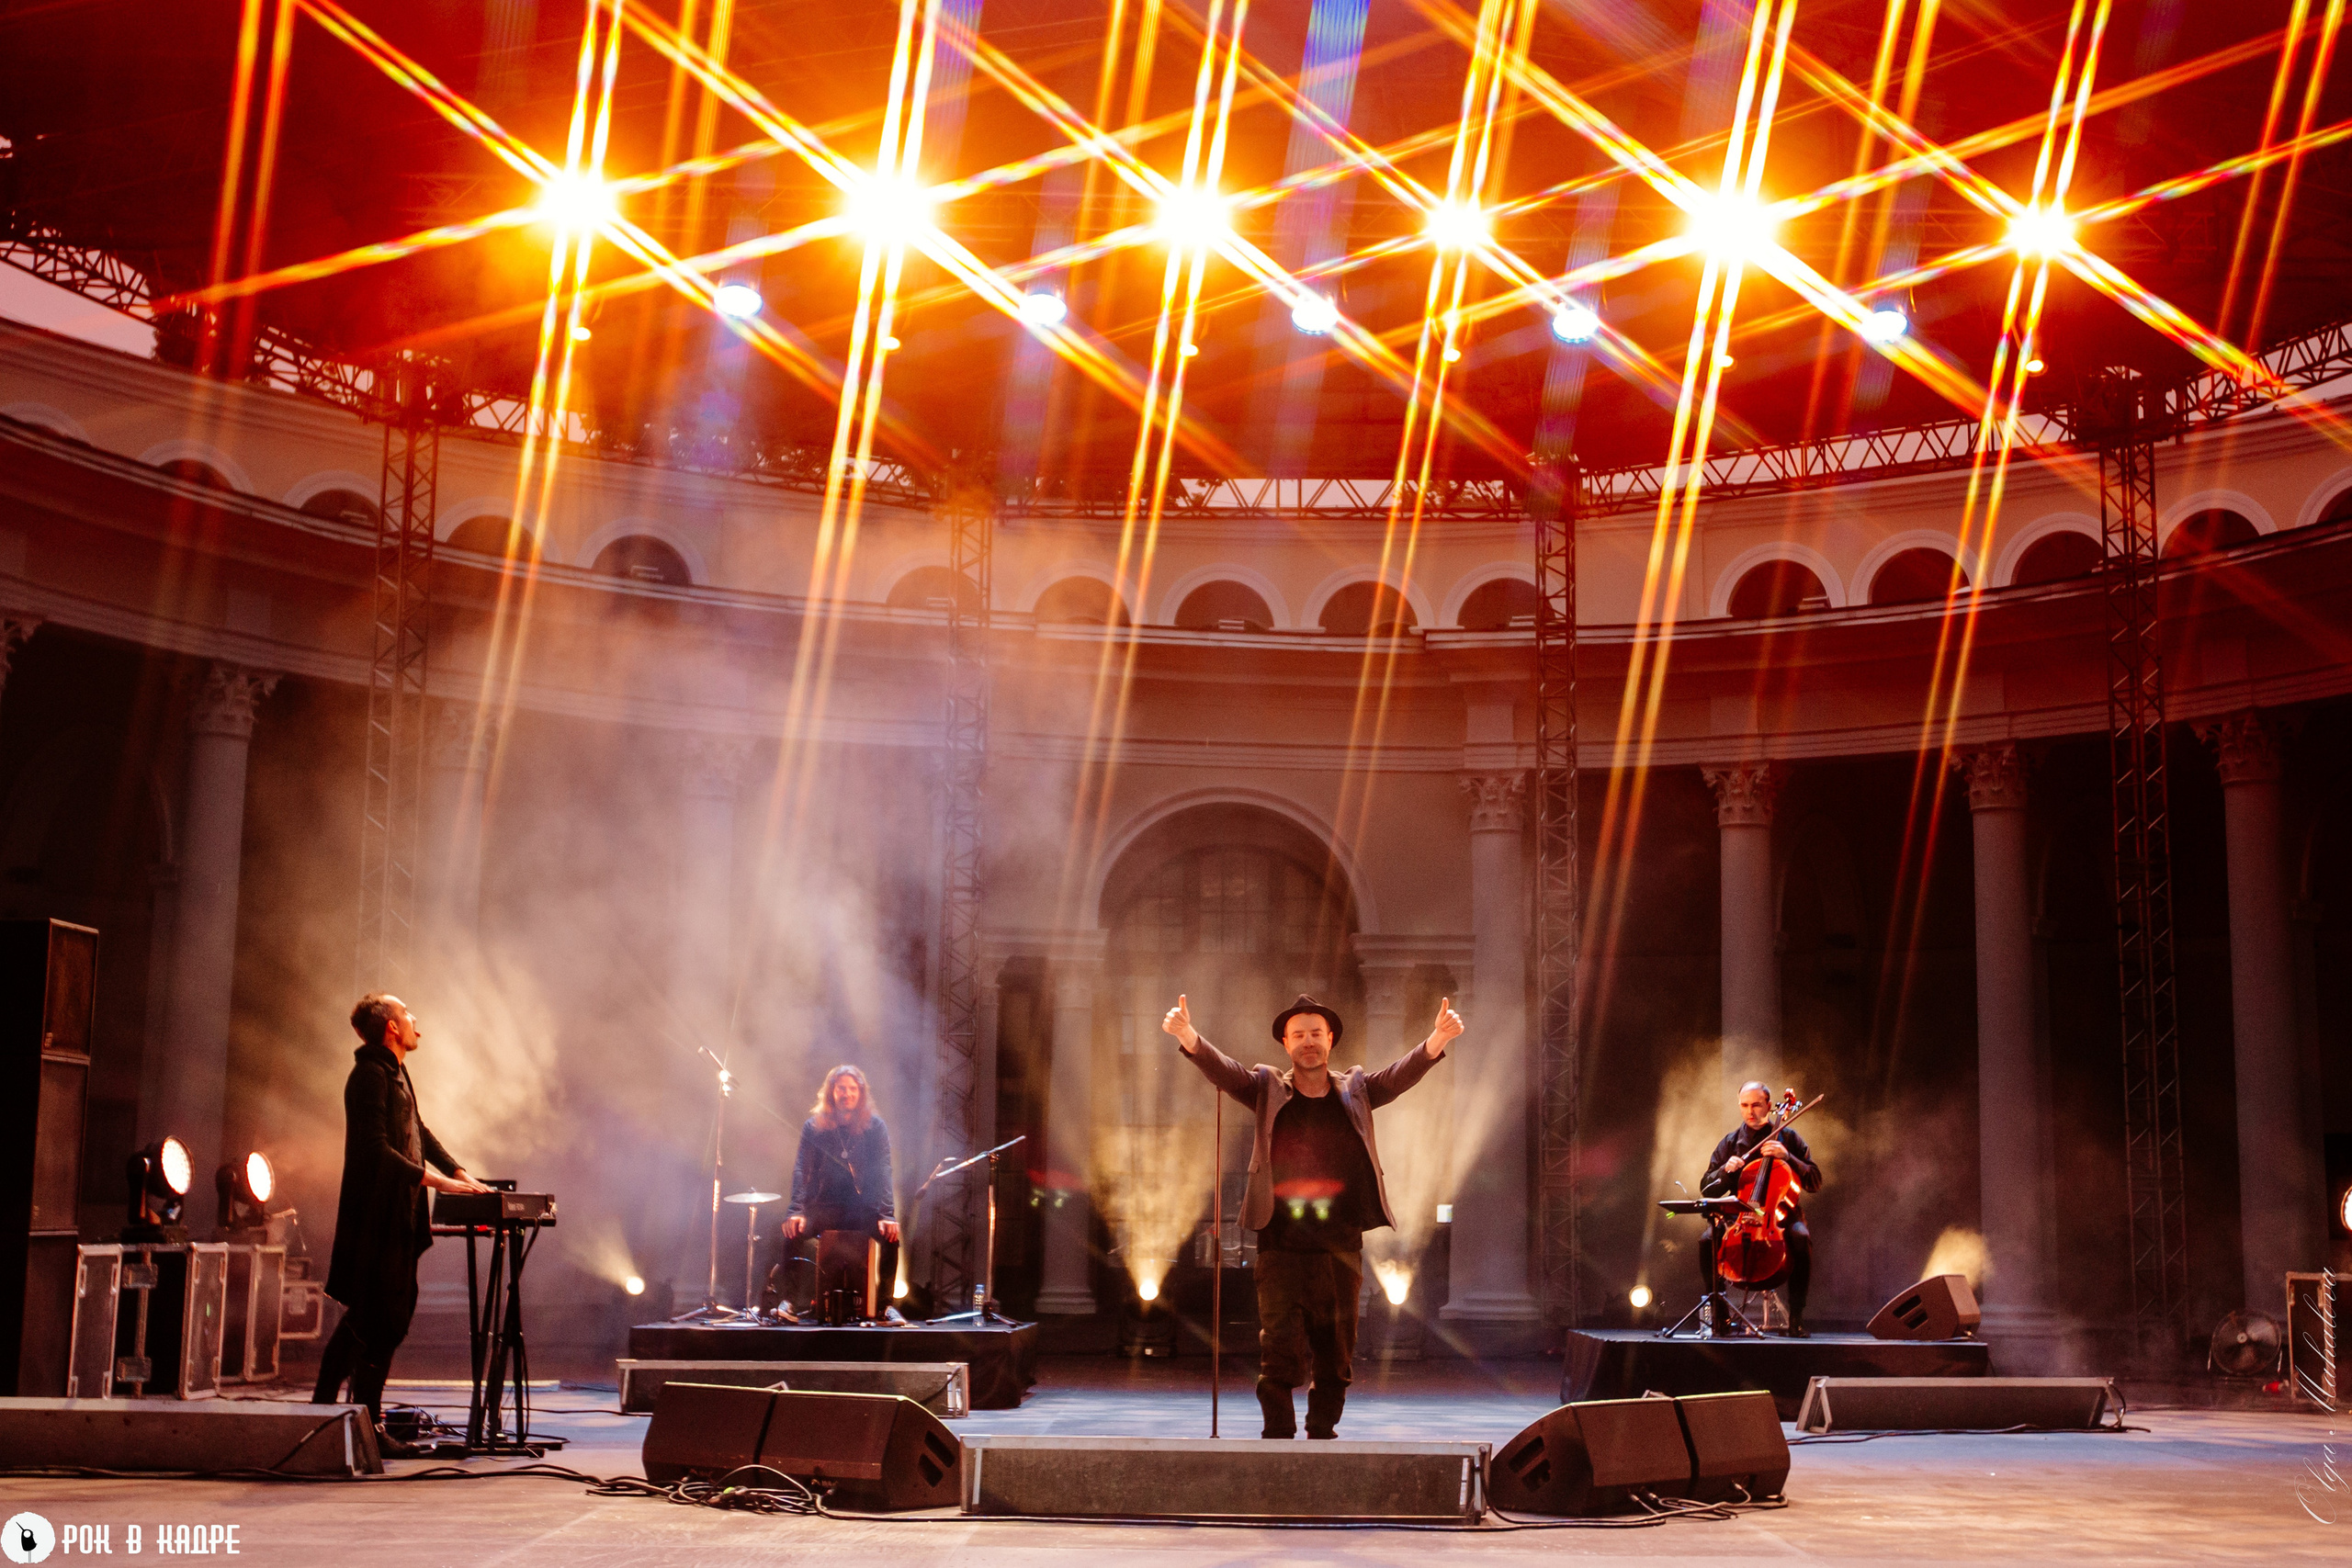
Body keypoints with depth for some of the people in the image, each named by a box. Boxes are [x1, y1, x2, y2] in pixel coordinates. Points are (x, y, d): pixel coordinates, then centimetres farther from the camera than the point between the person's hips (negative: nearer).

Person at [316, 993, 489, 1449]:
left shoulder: (395, 1072, 16)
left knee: (363, 1316, 15)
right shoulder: (371, 1075, -15)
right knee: (382, 1322, -6)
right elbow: (378, 1149, -22)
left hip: (397, 1216, 10)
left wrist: (461, 1174, 12)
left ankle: (323, 1405, 23)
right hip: (376, 1218, -10)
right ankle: (367, 1424, -1)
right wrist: (434, 1181, -23)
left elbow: (419, 1133, 22)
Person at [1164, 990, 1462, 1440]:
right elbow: (1221, 1069, -9)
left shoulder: (1355, 1091, 9)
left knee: (1335, 1361, 7)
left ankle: (1323, 1441, 20)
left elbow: (1403, 1073, -6)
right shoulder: (1268, 1090, 6)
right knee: (1279, 1356, -8)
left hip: (1341, 1251, 2)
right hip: (1281, 1249, -2)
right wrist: (1188, 1037, -30)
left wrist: (1438, 1039, -26)